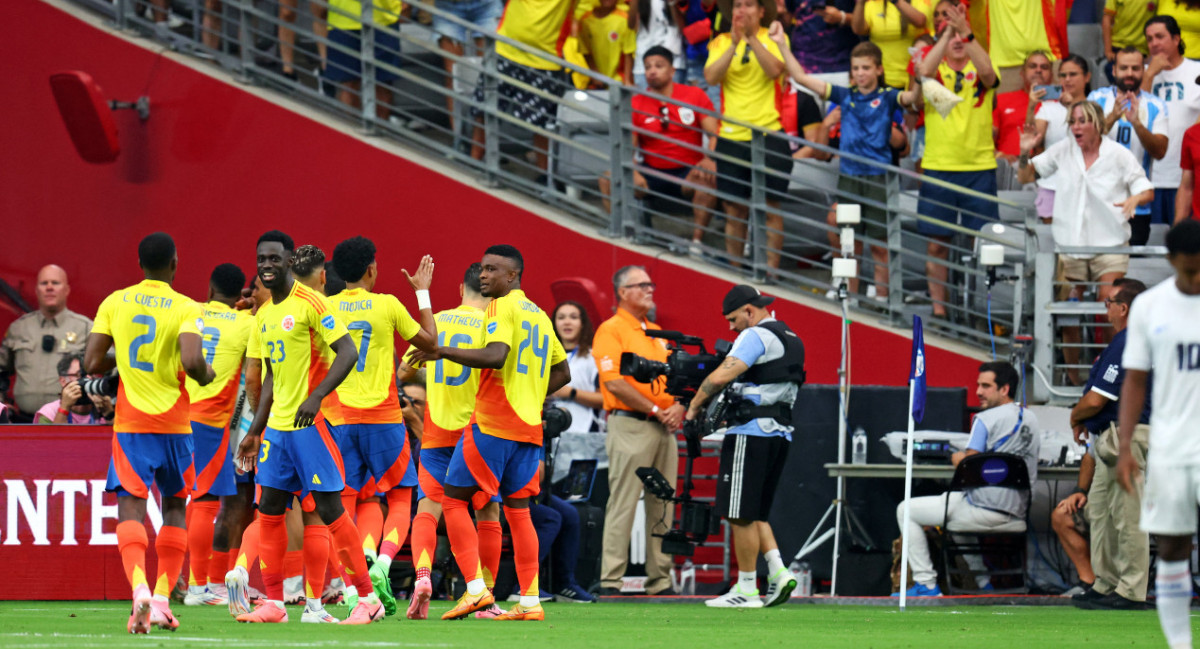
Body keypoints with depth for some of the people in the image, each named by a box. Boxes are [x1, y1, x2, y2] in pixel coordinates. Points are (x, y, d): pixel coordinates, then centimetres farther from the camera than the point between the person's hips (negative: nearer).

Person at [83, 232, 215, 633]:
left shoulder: (114, 303, 2)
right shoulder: (185, 309, -6)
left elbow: (91, 364, 0)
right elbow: (191, 361, -21)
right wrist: (206, 375, 1)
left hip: (129, 423, 1)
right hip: (174, 424, -1)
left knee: (130, 507, -5)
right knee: (174, 507, 16)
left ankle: (139, 585, -31)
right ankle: (162, 598, 9)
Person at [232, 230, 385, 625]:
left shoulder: (310, 303, -10)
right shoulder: (264, 315, 15)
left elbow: (348, 352, -16)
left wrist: (316, 396, -26)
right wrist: (255, 432, 20)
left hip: (310, 422, -8)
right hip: (277, 425, 8)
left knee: (329, 508, -8)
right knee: (269, 511, 6)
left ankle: (367, 599, -3)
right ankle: (273, 603, 11)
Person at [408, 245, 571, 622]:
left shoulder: (503, 307, -8)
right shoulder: (538, 314, 19)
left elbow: (495, 356, -24)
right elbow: (562, 372, 24)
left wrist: (442, 351, -19)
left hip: (492, 423, -8)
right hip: (529, 427, 8)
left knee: (454, 500, -1)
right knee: (518, 509, 9)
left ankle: (475, 588, -12)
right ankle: (530, 601, 4)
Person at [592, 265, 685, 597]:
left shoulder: (656, 333, 21)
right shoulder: (611, 330, -5)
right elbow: (615, 383, -14)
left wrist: (678, 407, 1)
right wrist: (656, 410, -13)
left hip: (664, 428, 8)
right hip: (630, 424, -8)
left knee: (662, 506, 7)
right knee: (623, 504, -9)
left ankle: (660, 579, 10)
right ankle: (610, 581, -10)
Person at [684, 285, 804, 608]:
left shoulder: (755, 336, -11)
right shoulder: (792, 340, 19)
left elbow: (720, 377, -21)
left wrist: (694, 406, -6)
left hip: (751, 433, -9)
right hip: (780, 433, 9)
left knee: (742, 515, -3)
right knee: (754, 514, 16)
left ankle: (746, 589, -2)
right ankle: (778, 572, 3)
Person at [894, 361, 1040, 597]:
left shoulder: (986, 419, -13)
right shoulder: (1030, 418, 11)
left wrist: (957, 458, 4)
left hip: (986, 510, -8)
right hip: (1017, 512, 8)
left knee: (906, 511, 6)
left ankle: (926, 584, 1)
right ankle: (983, 583, 33)